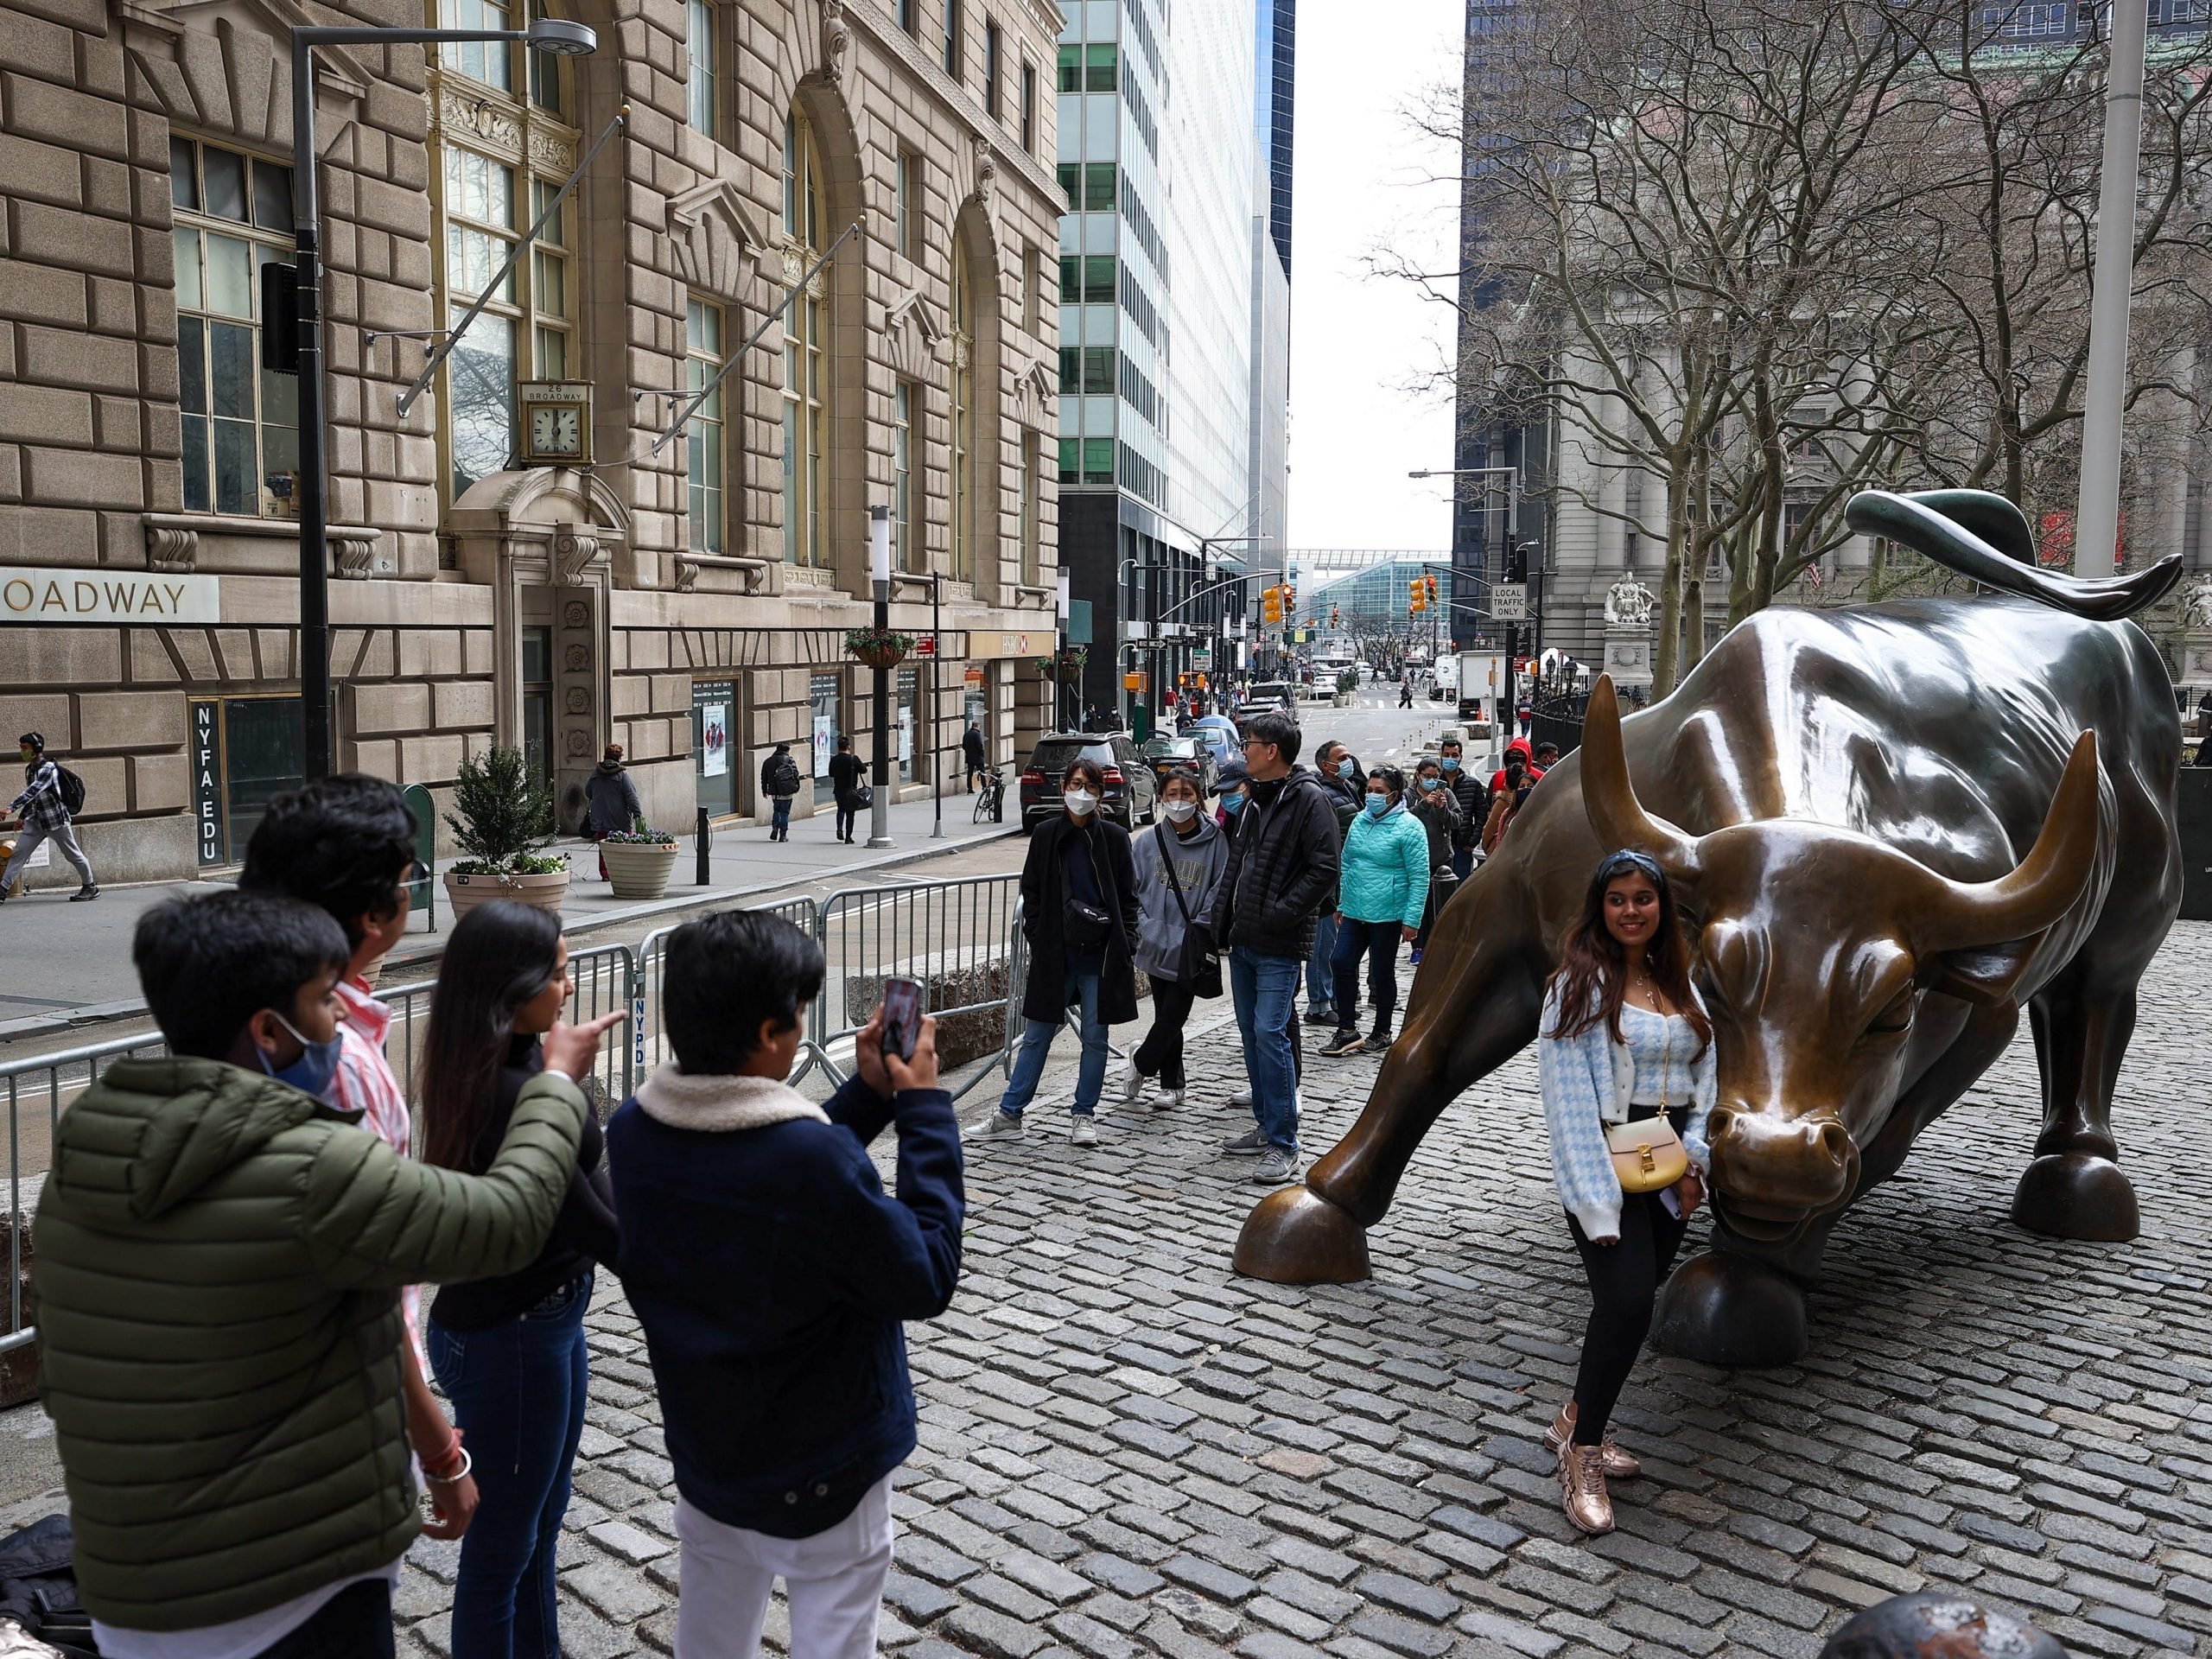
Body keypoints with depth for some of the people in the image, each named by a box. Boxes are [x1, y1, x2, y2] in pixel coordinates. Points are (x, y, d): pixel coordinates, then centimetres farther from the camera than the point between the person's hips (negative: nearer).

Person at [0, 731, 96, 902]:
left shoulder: (48, 768, -18)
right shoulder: (29, 770, 7)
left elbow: (33, 791, -30)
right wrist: (22, 816, 21)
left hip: (56, 819, -7)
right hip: (36, 821, 7)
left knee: (73, 854, 4)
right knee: (19, 852, -3)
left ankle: (90, 887, 18)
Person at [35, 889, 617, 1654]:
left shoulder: (78, 1162, -1)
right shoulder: (312, 1173, -25)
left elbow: (61, 1375, 9)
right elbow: (507, 1218, -14)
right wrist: (559, 1080, 2)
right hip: (293, 1594, -7)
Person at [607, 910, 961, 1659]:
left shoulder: (633, 1130, -11)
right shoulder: (816, 1158, -33)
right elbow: (927, 1281, -19)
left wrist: (866, 1095, -1)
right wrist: (925, 1110, -16)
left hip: (704, 1456, 7)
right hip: (821, 1477, -6)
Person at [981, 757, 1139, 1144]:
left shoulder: (1114, 838, 1)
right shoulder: (1047, 835, 3)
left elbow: (1128, 898, 3)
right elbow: (1031, 893, 7)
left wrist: (1125, 949, -3)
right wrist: (1037, 940, -1)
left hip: (1100, 956, 0)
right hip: (1055, 954, 1)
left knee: (1095, 1037, 7)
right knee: (1036, 1036, 6)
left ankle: (1084, 1113, 19)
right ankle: (1010, 1112, 14)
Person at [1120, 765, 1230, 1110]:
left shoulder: (1215, 841, -5)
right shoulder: (1148, 842, 4)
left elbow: (1220, 890, -5)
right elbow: (1131, 890, 8)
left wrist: (1199, 929, -12)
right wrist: (1144, 926, -3)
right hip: (1157, 948, 3)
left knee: (1172, 1017, -2)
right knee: (1166, 1018, 10)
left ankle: (1140, 1065, 22)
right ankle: (1171, 1085, 23)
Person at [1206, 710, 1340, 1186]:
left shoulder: (1309, 800, -12)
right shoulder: (1256, 798, 15)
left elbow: (1323, 869, -17)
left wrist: (1280, 914, -19)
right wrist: (1223, 915, 12)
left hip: (1278, 947, -9)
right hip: (1243, 941, 9)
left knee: (1270, 1034, -12)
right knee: (1252, 1033, 13)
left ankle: (1284, 1146, -6)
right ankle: (1266, 1127, 25)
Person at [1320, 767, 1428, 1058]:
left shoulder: (1409, 827, -10)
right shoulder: (1360, 820, 8)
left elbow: (1419, 877, -12)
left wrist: (1412, 918, -15)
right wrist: (1341, 904, 16)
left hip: (1387, 915, -5)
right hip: (1354, 911, 5)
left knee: (1382, 973, 5)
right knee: (1343, 963, -2)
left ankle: (1381, 1033, 21)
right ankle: (1347, 1030, 8)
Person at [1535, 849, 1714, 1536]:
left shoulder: (1679, 985, 11)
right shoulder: (1581, 983, -9)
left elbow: (1702, 1078, 11)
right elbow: (1569, 1094, -14)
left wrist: (1693, 1161, -2)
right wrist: (1598, 1196, -18)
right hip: (1602, 1164, -6)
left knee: (1634, 1299, 9)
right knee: (1628, 1301, -16)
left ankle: (1578, 1419, 28)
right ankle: (1582, 1453, 0)